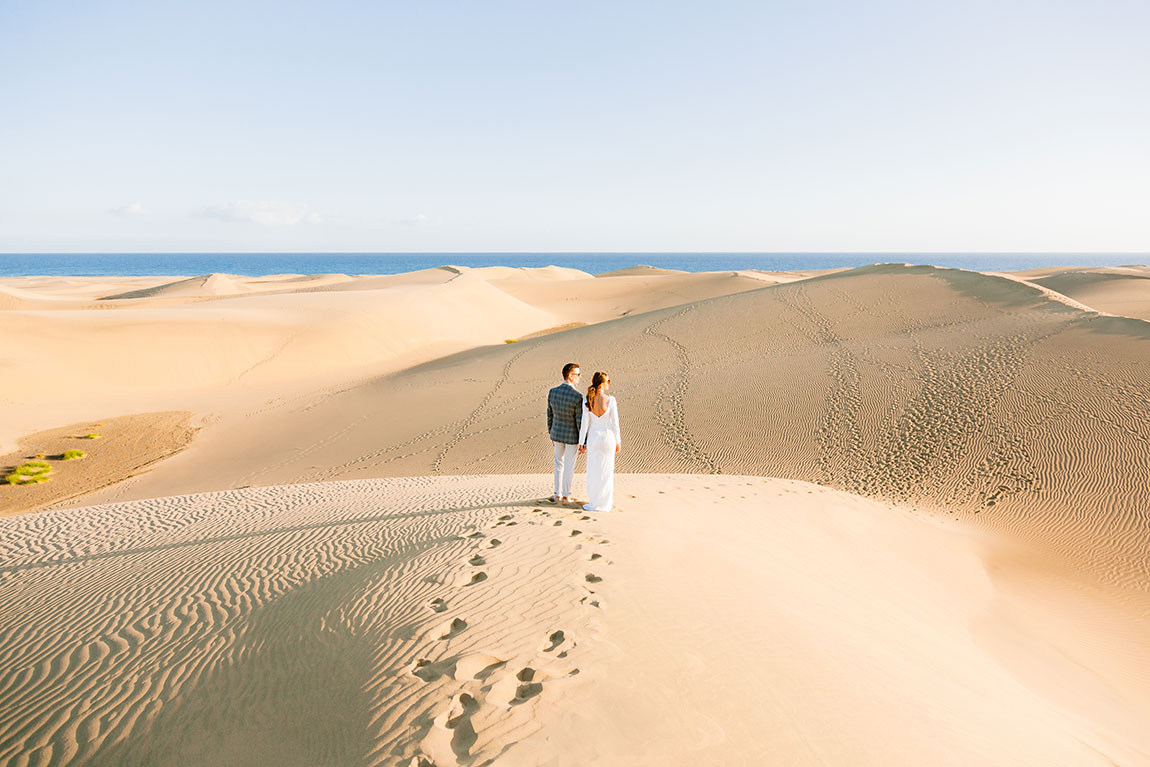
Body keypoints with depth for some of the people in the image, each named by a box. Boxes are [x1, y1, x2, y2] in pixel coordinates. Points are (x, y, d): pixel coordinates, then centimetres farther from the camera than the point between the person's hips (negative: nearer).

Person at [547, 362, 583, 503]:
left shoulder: (552, 392, -9)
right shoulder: (577, 397, -25)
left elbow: (550, 416, 1)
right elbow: (580, 421, -19)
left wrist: (551, 434, 14)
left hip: (557, 433, 5)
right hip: (572, 436, -5)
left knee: (559, 465, 21)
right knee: (569, 467, 12)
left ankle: (558, 495, 25)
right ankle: (566, 496, 23)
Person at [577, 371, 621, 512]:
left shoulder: (587, 400, -11)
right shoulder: (610, 400, -14)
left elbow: (584, 424, -7)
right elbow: (615, 423, -9)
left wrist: (581, 443, 1)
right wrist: (618, 442, 3)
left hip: (593, 437, 1)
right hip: (608, 437, -1)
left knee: (593, 471, 11)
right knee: (606, 471, 11)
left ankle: (594, 504, 16)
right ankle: (605, 503, 19)